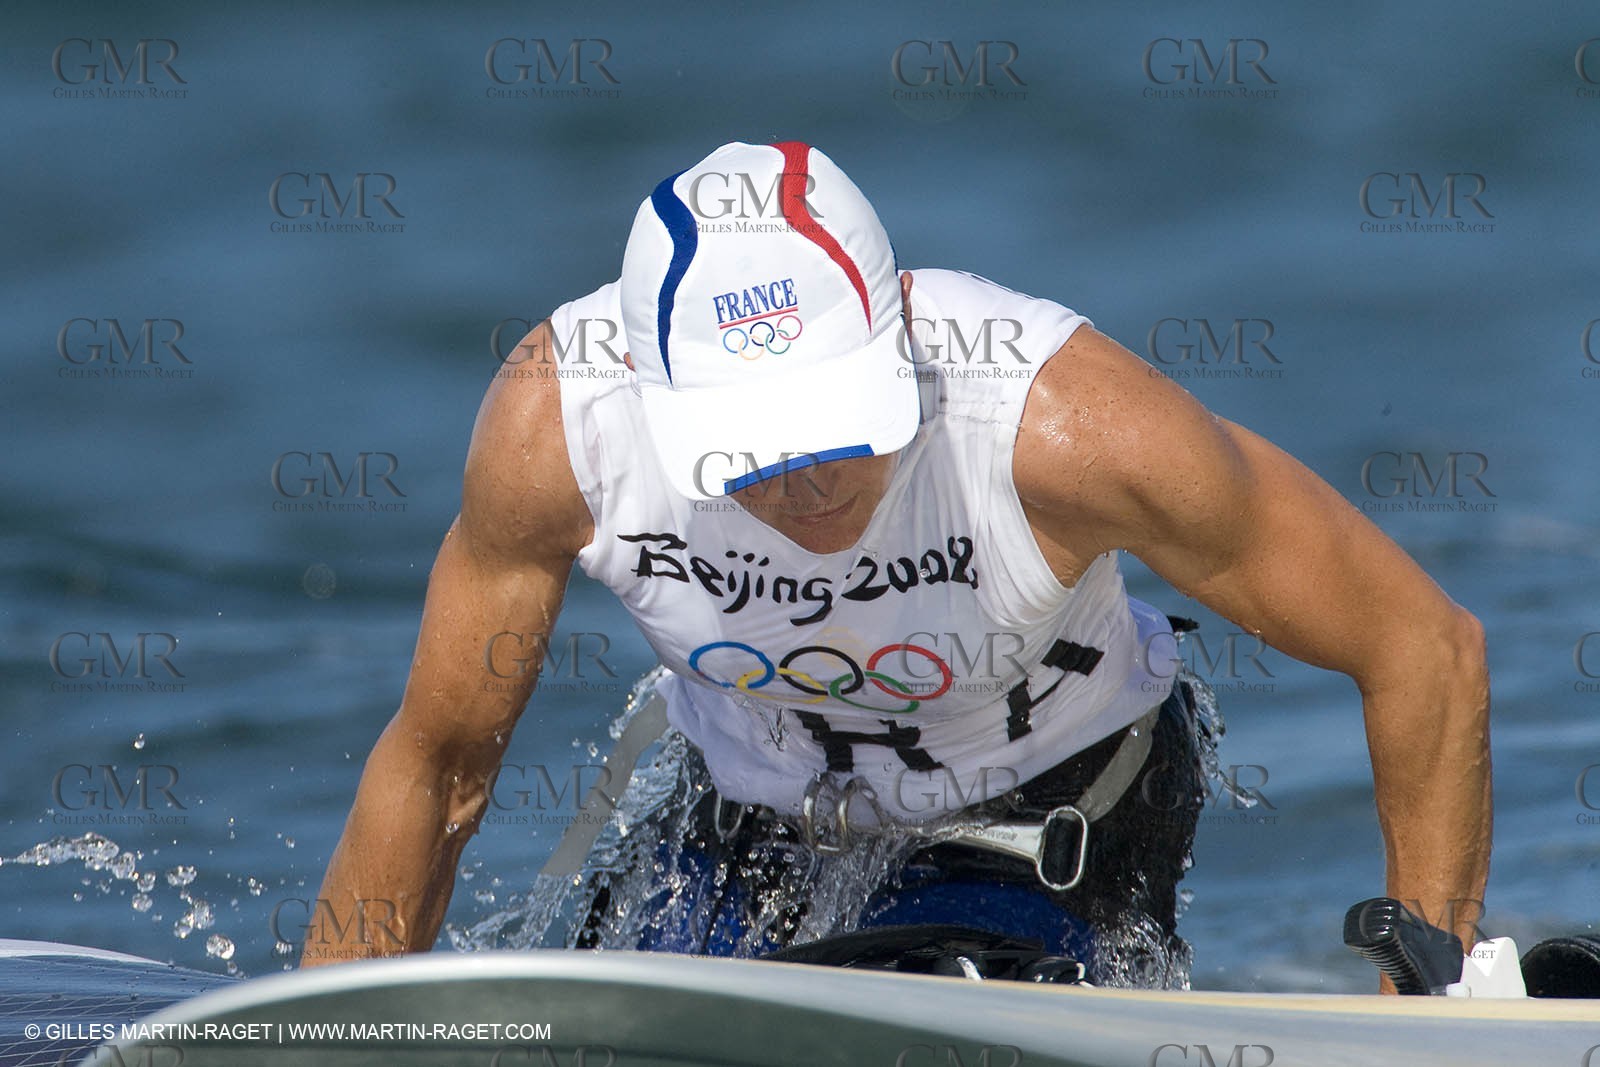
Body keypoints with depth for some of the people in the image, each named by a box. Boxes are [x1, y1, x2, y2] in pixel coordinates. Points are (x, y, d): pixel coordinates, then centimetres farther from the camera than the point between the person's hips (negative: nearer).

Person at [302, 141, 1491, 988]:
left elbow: (1430, 652, -27)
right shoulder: (556, 423, -29)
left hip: (1036, 830, -3)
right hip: (750, 826, 3)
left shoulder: (1059, 417, -38)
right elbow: (438, 761, -11)